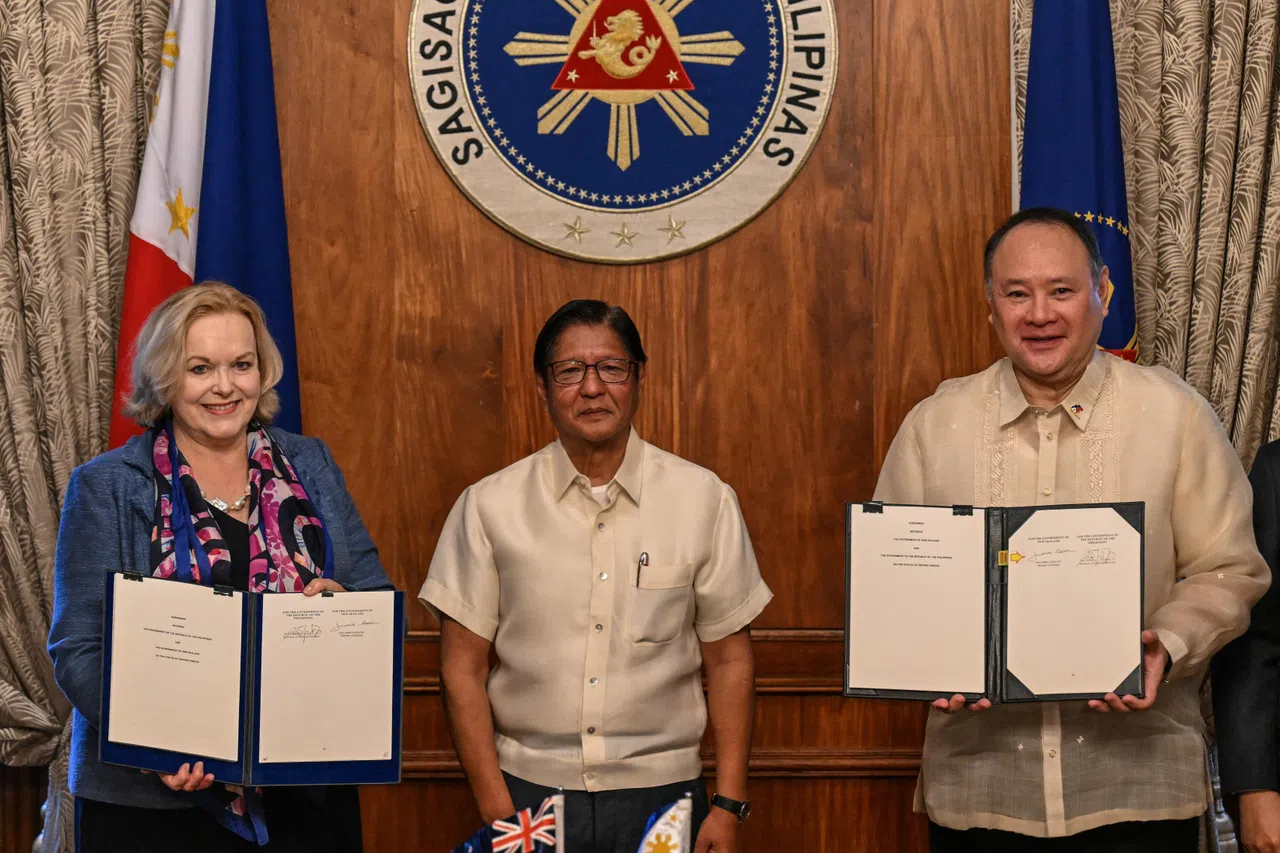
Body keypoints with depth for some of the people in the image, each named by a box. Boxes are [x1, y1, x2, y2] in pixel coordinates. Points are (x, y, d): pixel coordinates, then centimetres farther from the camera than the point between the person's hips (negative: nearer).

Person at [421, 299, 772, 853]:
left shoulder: (705, 500, -1)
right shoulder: (489, 507, -2)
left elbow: (729, 662, 2)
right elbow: (462, 669, -1)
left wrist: (729, 805, -2)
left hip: (660, 791, 0)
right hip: (528, 792, 0)